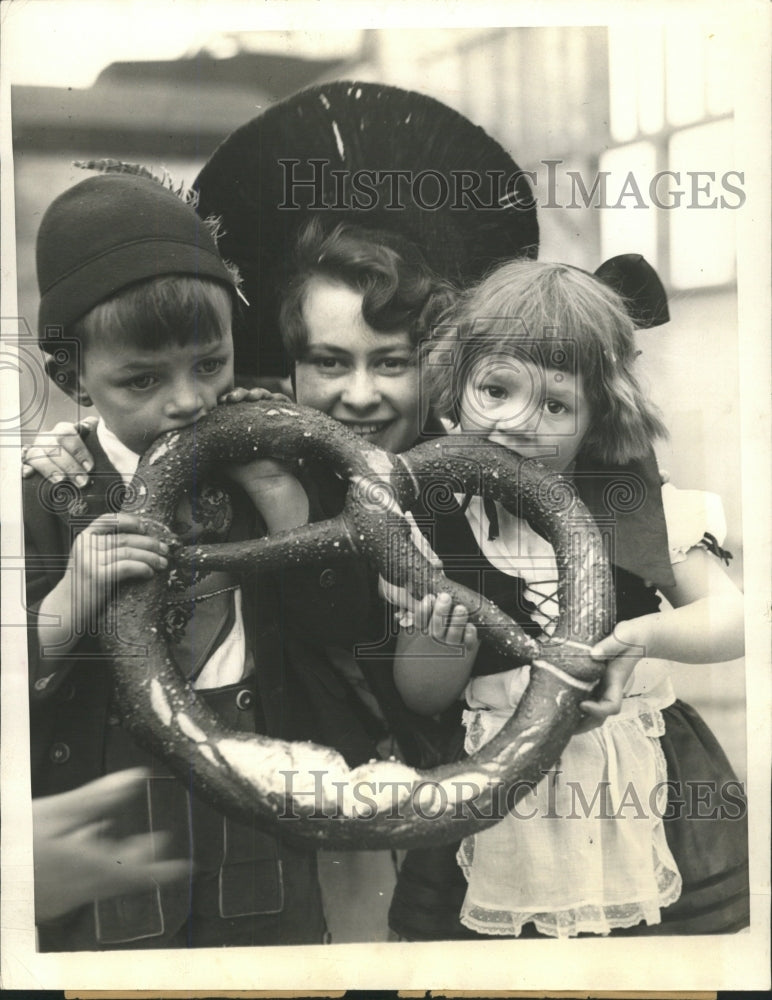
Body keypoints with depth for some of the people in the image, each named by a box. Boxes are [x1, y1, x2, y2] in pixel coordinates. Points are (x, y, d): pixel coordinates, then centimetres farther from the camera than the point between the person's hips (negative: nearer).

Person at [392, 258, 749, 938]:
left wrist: (645, 634, -23)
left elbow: (731, 616, -5)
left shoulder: (635, 505, -1)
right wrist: (446, 636, -18)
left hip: (646, 787, 1)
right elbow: (421, 696, 3)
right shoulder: (435, 526, -2)